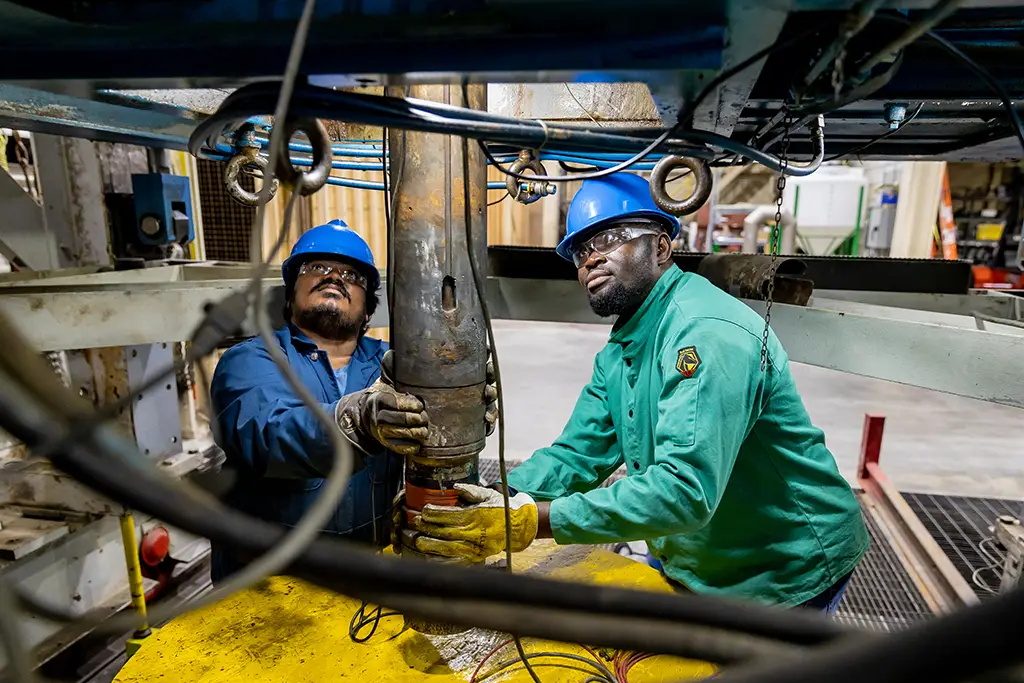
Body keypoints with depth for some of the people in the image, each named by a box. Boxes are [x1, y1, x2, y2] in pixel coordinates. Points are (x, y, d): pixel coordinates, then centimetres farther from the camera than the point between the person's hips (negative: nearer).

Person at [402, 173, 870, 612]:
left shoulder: (709, 333, -29)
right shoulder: (618, 354, 2)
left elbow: (684, 488, -37)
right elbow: (575, 455, -3)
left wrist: (529, 521, -39)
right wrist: (488, 501, -19)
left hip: (788, 572, -7)